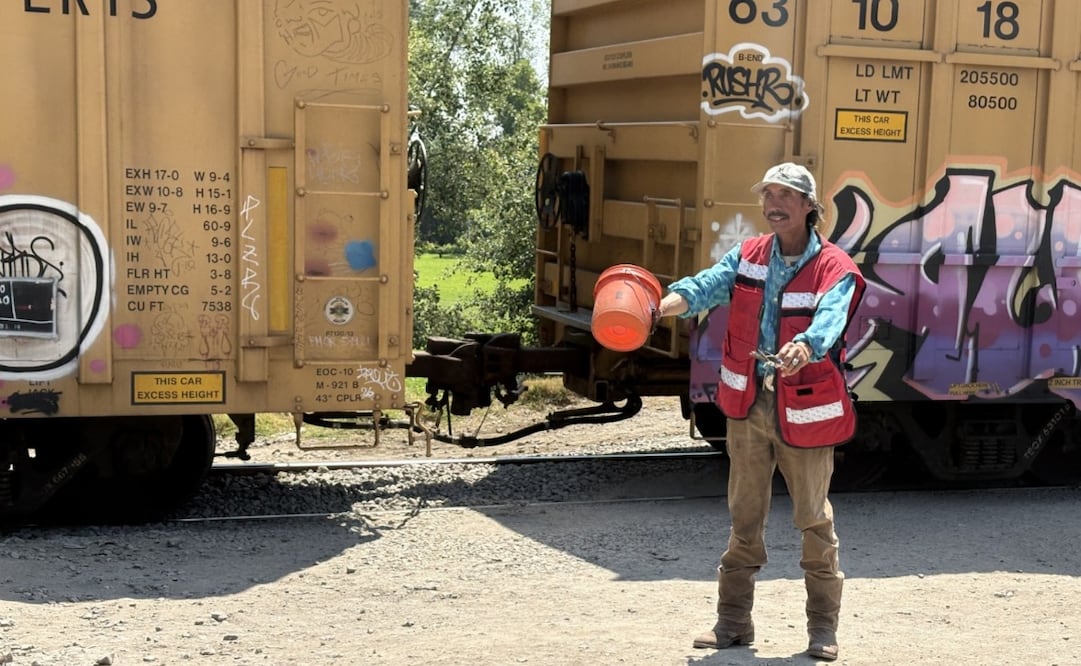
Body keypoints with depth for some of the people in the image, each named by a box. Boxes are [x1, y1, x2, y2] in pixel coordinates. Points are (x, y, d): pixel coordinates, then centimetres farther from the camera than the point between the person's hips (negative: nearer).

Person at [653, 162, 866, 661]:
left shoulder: (834, 268, -9)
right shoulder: (746, 257, 4)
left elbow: (829, 322, -27)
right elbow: (707, 286, -13)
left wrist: (803, 349, -50)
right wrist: (665, 304, -34)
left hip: (804, 411, -3)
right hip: (748, 405, 4)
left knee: (814, 520, 7)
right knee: (744, 518, 12)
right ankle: (733, 622, 23)